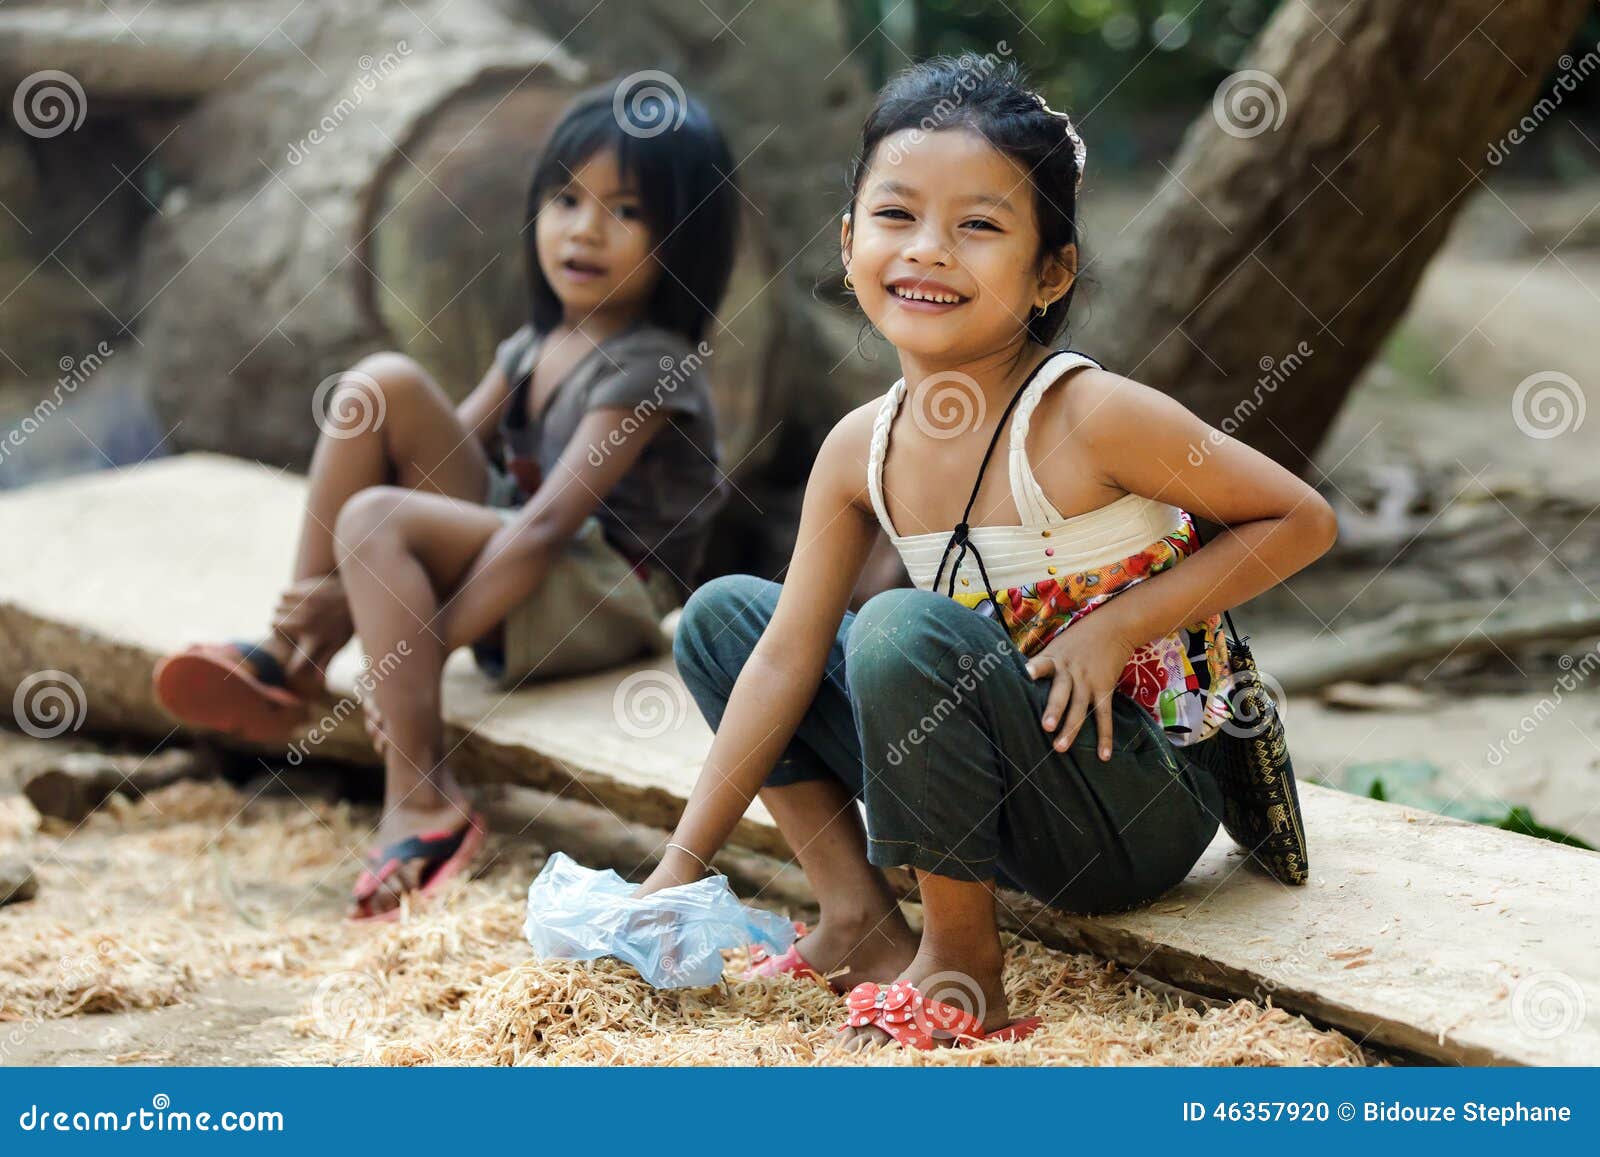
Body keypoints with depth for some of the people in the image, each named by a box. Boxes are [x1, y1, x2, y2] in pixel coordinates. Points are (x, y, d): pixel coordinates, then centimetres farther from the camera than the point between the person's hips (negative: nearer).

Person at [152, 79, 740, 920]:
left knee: (373, 519, -29)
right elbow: (444, 456, 6)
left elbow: (549, 523, -23)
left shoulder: (647, 369, -15)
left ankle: (424, 807, -28)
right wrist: (348, 600, -7)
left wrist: (426, 646, -27)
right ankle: (288, 659, -8)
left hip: (605, 599, -8)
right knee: (382, 383, -8)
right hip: (511, 558, 8)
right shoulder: (538, 347, 11)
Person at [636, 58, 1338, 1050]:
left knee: (907, 629, -31)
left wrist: (1117, 626, -20)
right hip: (1013, 792, 7)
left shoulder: (1089, 418, -21)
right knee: (721, 613, 5)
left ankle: (962, 967, -15)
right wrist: (682, 867, -3)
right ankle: (860, 920, 2)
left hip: (1142, 817, -7)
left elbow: (1302, 521, -13)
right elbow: (787, 659, -1)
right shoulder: (862, 449, -3)